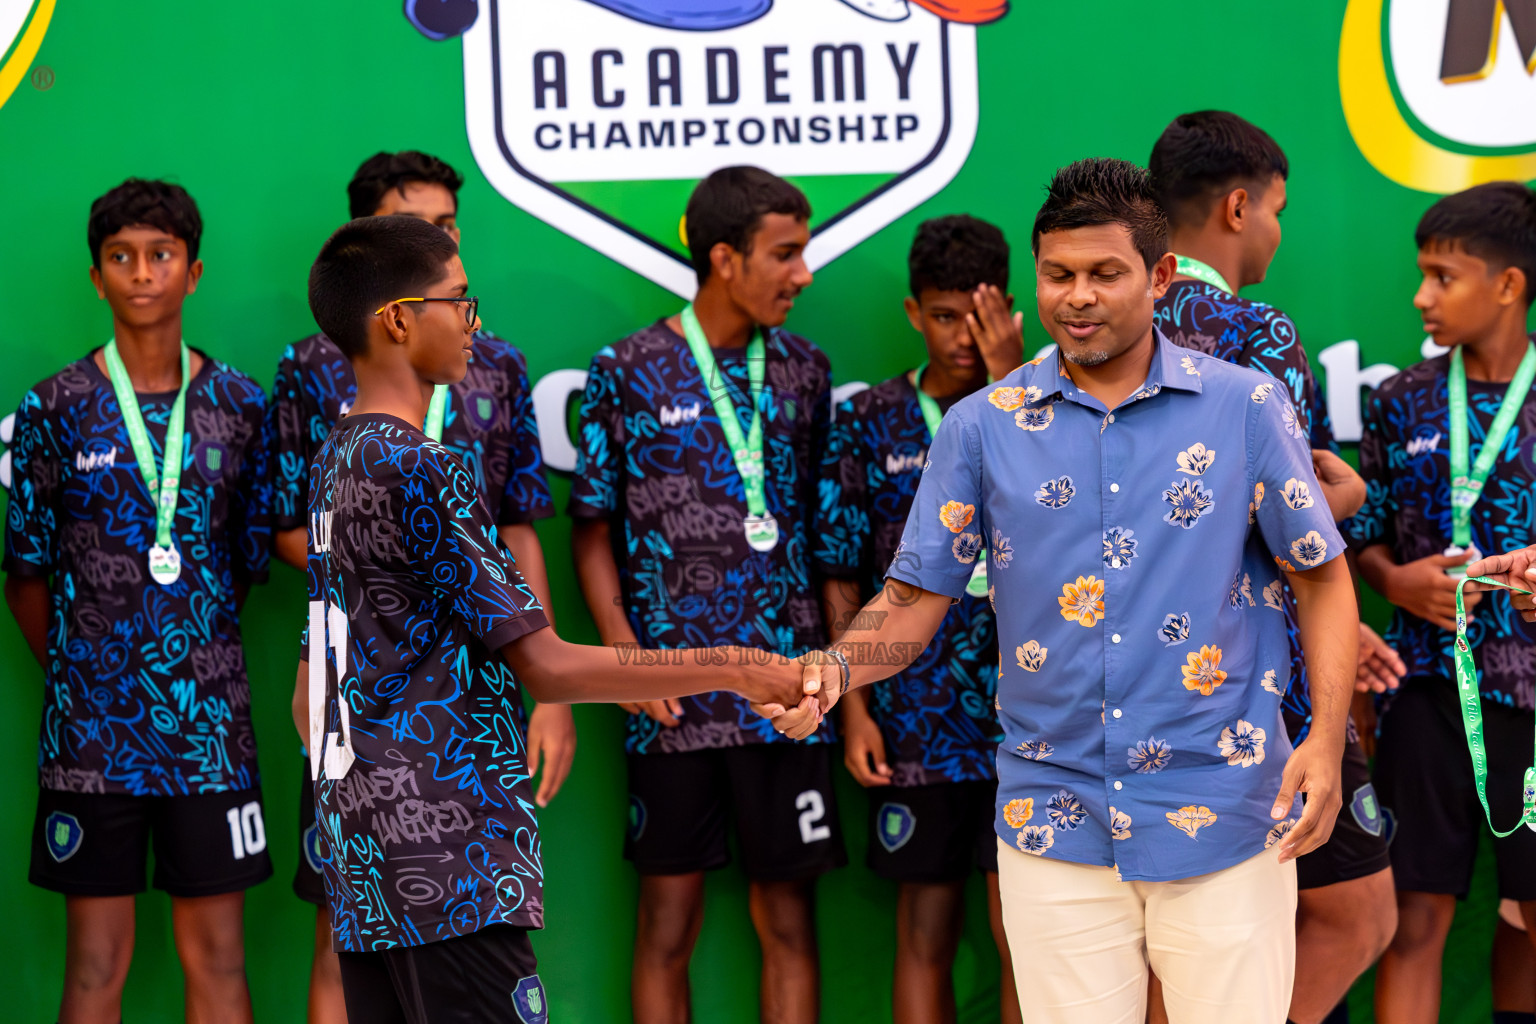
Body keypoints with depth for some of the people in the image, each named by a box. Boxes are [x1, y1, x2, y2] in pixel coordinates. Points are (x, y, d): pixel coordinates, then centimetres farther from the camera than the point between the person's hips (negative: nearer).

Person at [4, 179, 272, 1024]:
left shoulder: (237, 405, 6)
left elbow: (250, 565, 10)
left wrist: (187, 651, 5)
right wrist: (78, 675, 4)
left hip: (209, 724, 1)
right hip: (90, 731, -1)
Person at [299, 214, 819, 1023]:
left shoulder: (333, 464, 14)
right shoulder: (423, 472, -14)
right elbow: (546, 667, -14)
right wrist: (736, 671, -9)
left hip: (361, 860, 9)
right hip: (447, 860, -9)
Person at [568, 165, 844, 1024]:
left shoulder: (805, 371, 9)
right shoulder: (629, 373, 0)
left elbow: (828, 525, 13)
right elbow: (594, 530, 3)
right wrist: (627, 650, -9)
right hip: (674, 695, -2)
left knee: (789, 915, 4)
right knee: (669, 919, 3)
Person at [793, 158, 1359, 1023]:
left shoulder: (1248, 408, 0)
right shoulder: (983, 427, 3)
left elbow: (1322, 577, 4)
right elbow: (916, 600, 4)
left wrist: (1327, 740, -8)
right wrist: (831, 670, -16)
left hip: (1225, 821, -1)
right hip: (1056, 828, 1)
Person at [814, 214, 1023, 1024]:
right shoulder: (869, 425, 5)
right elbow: (842, 582, 7)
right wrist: (854, 711, 0)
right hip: (915, 722, 1)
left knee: (1026, 937, -2)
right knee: (926, 934, 7)